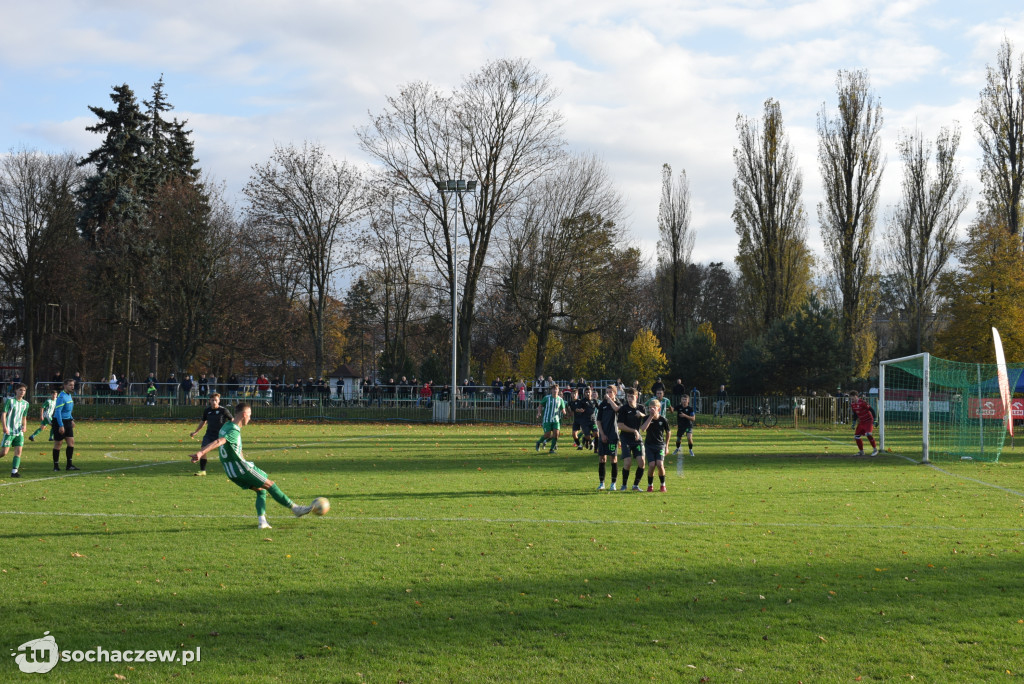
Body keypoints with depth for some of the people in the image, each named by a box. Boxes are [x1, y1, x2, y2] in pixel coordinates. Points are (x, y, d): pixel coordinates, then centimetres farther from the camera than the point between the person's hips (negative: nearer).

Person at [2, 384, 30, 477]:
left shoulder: (25, 403, 12)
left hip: (19, 431, 5)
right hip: (9, 431, -5)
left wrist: (24, 426, 3)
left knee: (18, 451, -5)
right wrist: (4, 427, -18)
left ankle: (14, 471, -4)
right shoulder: (10, 400, -3)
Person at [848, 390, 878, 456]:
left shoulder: (862, 402, -20)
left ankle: (875, 449, -12)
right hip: (861, 422, 8)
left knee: (868, 434, -26)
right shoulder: (852, 404, 4)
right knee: (856, 436, 4)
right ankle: (861, 451, 19)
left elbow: (871, 410, -19)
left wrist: (875, 420, -21)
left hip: (868, 420, -8)